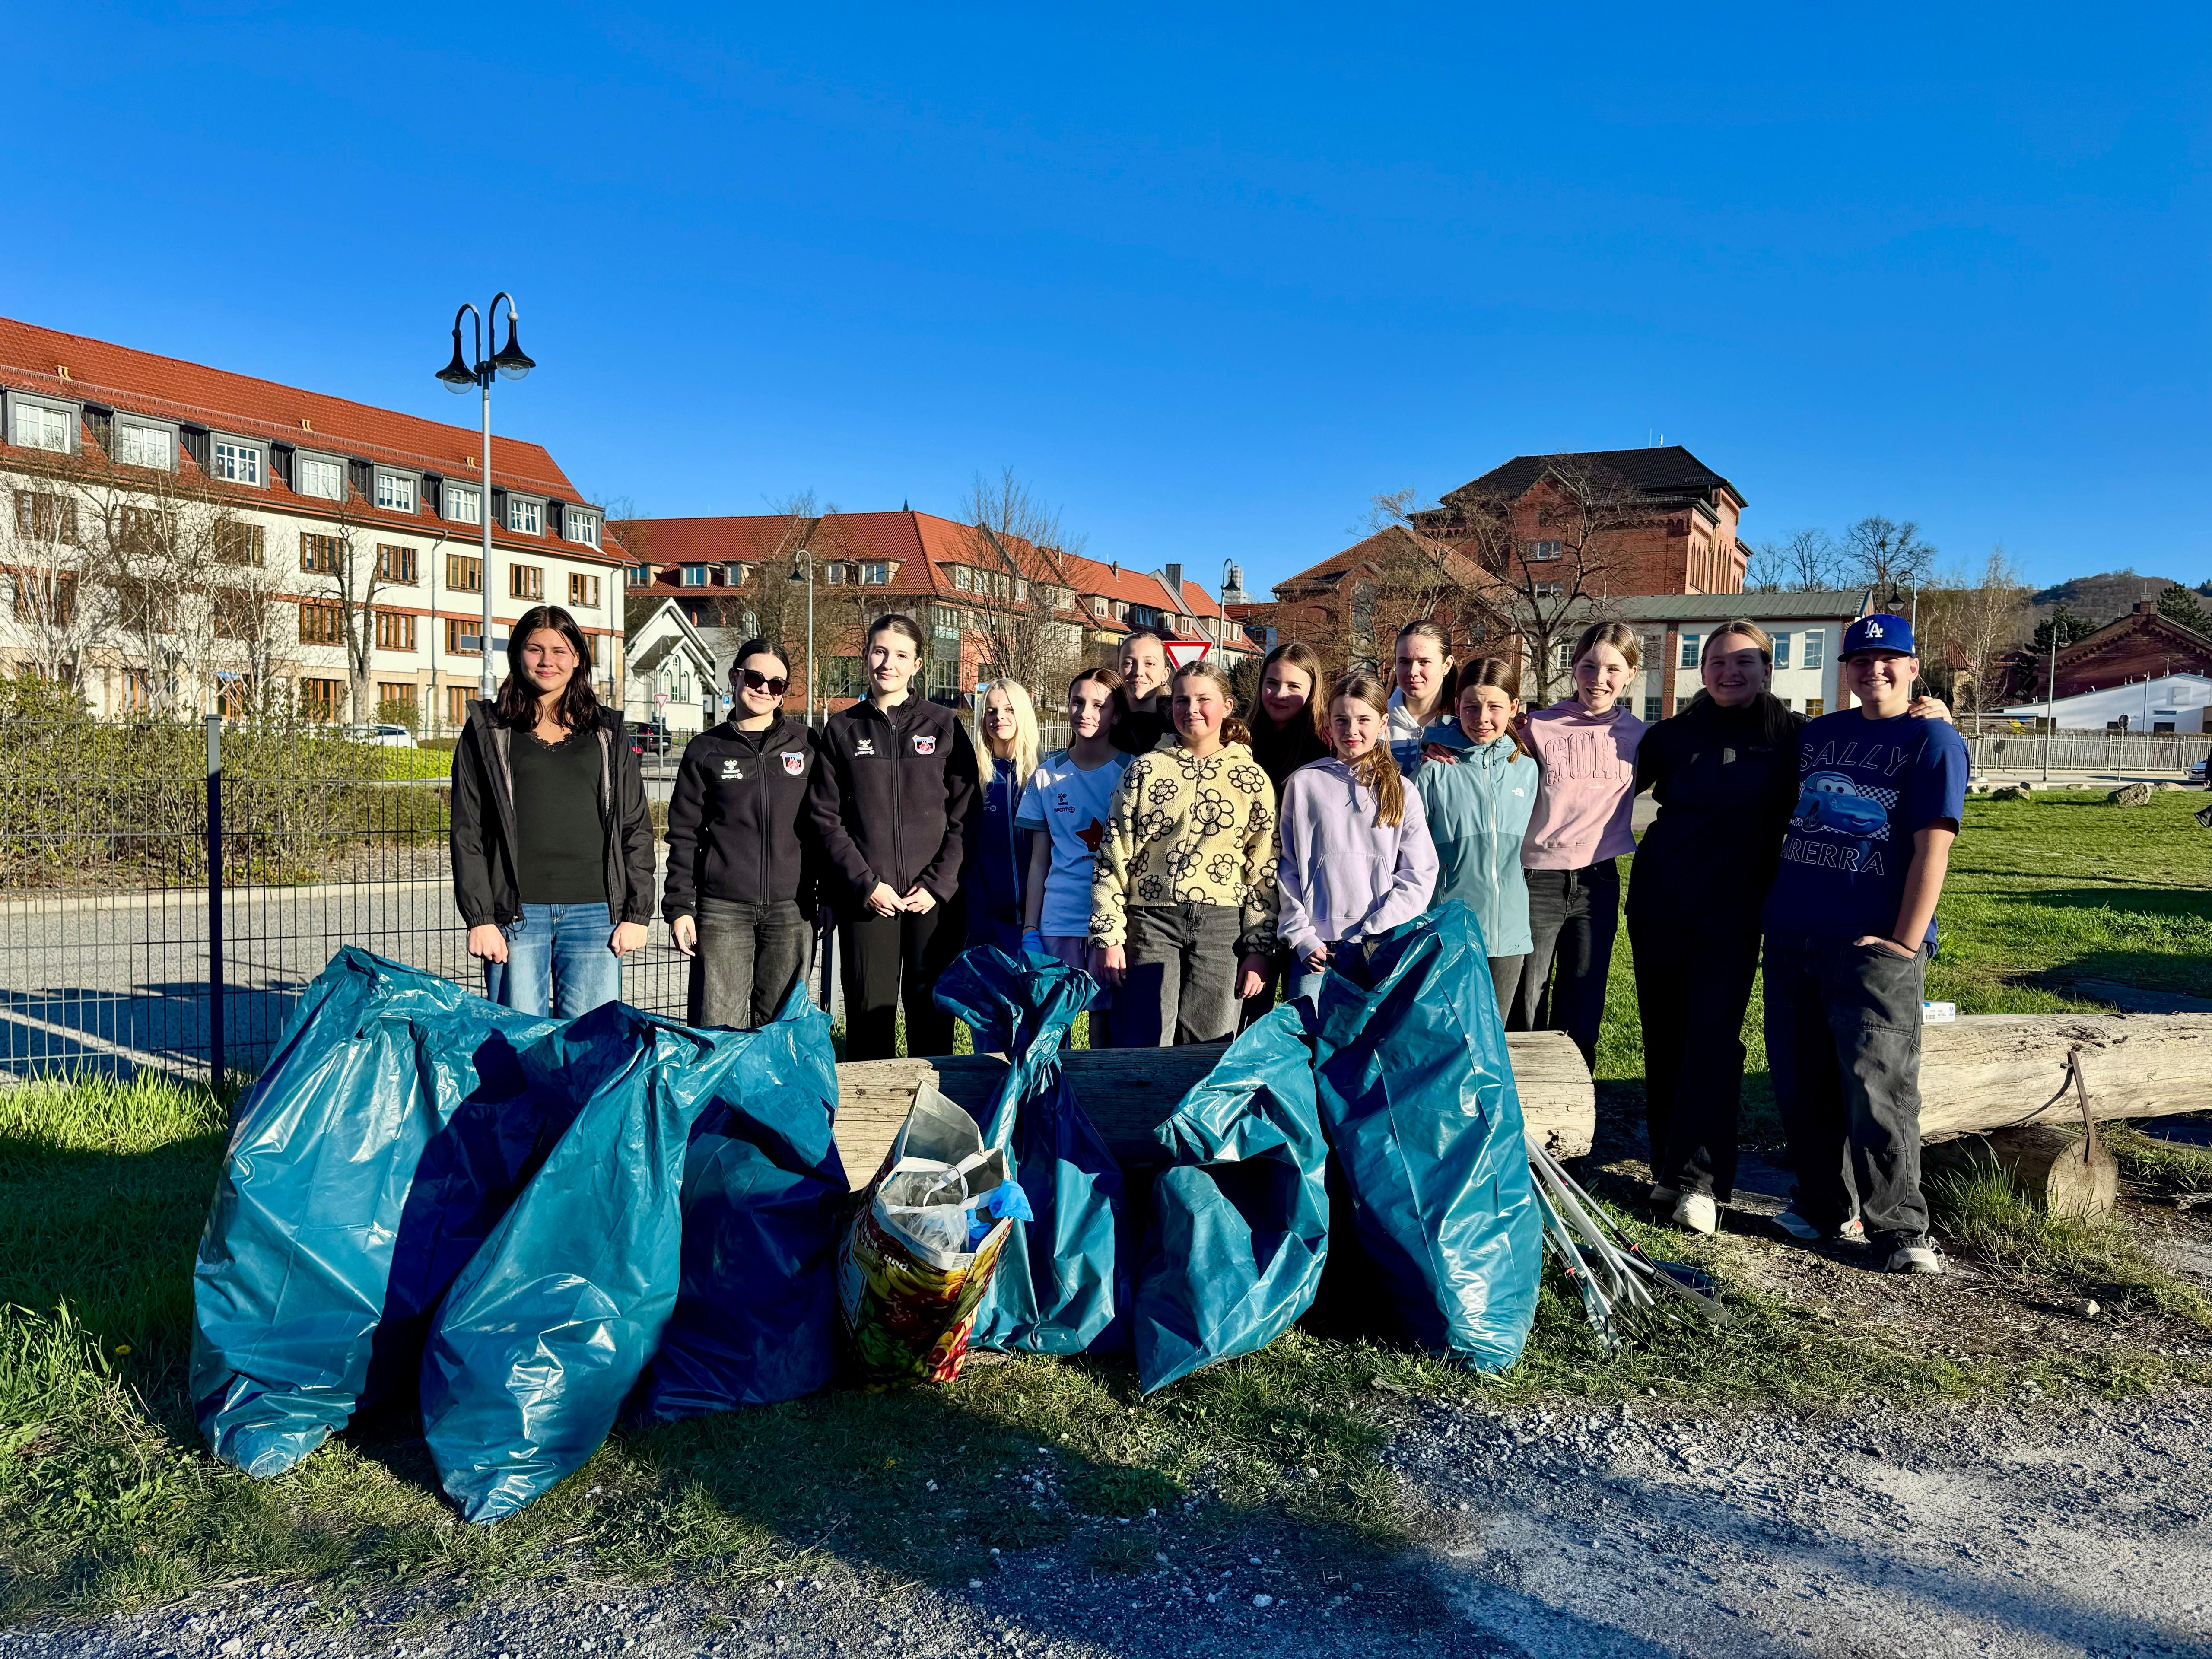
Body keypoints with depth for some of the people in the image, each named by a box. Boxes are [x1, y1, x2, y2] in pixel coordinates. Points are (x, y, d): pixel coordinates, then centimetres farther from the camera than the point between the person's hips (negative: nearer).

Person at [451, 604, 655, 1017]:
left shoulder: (607, 734, 13)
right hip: (516, 915, -1)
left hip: (595, 913, 1)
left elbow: (637, 829, 11)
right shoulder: (488, 732, 9)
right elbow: (468, 832, 4)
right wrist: (479, 919, -4)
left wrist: (637, 914, 2)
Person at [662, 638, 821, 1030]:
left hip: (791, 910, 0)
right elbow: (685, 835, 7)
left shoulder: (806, 744, 7)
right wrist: (679, 907, 1)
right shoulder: (706, 750, 7)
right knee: (718, 1028, -2)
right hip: (722, 911, 0)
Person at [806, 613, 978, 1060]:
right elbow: (826, 818, 3)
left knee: (933, 1015, 4)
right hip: (866, 900, 0)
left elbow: (965, 814, 2)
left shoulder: (944, 725, 6)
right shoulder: (843, 729, 8)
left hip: (934, 899, 0)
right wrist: (865, 884, -8)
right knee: (869, 1015, 2)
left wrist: (937, 885, -8)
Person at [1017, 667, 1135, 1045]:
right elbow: (1039, 861, 11)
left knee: (1106, 1028, -1)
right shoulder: (1048, 774, 10)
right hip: (1058, 923, 2)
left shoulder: (1132, 772, 3)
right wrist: (1030, 929, 5)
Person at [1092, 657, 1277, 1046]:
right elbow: (1113, 855, 5)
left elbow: (1266, 870, 7)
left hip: (1222, 926, 0)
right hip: (1150, 922, 0)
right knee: (1144, 1049, -4)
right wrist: (1109, 936, -2)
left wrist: (1259, 949, 2)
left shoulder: (1252, 779, 8)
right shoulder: (1145, 769, 7)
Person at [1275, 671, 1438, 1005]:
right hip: (1315, 950, 0)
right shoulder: (1304, 784, 6)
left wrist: (1371, 934, -8)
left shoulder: (1403, 792, 7)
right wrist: (1301, 936, -4)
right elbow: (1286, 869, 5)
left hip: (1382, 950, 0)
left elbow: (1420, 875, 1)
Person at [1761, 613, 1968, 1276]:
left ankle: (1898, 1229, 5)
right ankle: (1823, 1205, 25)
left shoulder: (1933, 740, -1)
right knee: (1800, 1086, 10)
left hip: (1874, 946, -6)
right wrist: (1771, 909, 17)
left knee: (1877, 1090, -7)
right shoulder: (1816, 734, 16)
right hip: (1792, 935, 6)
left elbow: (1932, 848, -8)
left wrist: (1905, 942, -14)